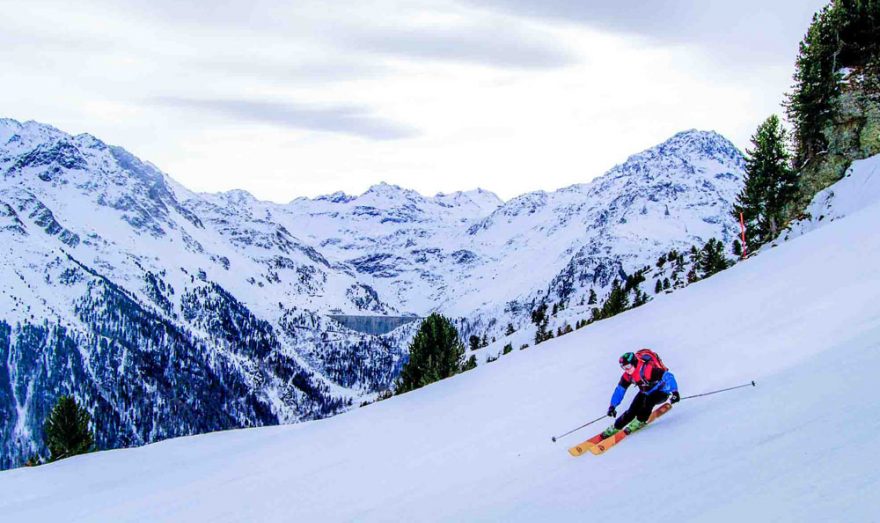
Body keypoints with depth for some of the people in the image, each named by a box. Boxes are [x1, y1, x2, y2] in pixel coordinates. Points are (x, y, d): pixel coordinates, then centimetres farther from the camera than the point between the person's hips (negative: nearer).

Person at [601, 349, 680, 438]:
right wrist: (612, 406, -9)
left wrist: (674, 392, -45)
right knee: (631, 411, -9)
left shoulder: (648, 369, -36)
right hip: (646, 393, 5)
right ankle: (615, 427, 4)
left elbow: (668, 376, -35)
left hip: (661, 392, -5)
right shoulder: (627, 375, -15)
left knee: (648, 401, -33)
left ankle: (640, 421, -12)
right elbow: (620, 390, -4)